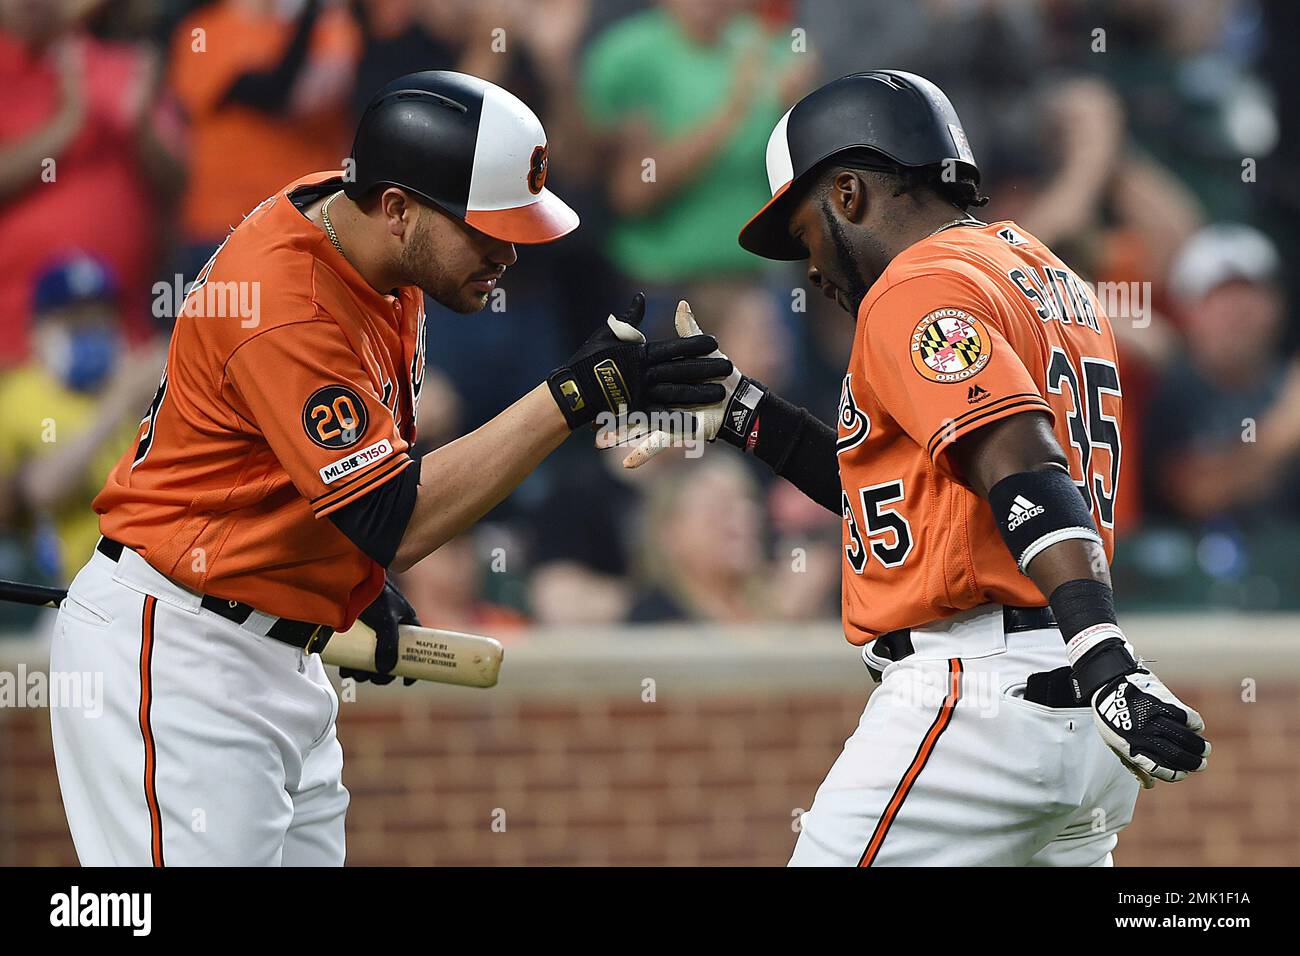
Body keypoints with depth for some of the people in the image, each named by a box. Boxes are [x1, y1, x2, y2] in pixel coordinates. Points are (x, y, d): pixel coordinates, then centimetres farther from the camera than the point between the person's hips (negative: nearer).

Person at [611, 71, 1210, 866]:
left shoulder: (924, 286, -7)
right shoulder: (1052, 282, 21)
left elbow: (1021, 469, -23)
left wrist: (1107, 662, -36)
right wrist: (740, 413, 27)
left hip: (973, 701, -10)